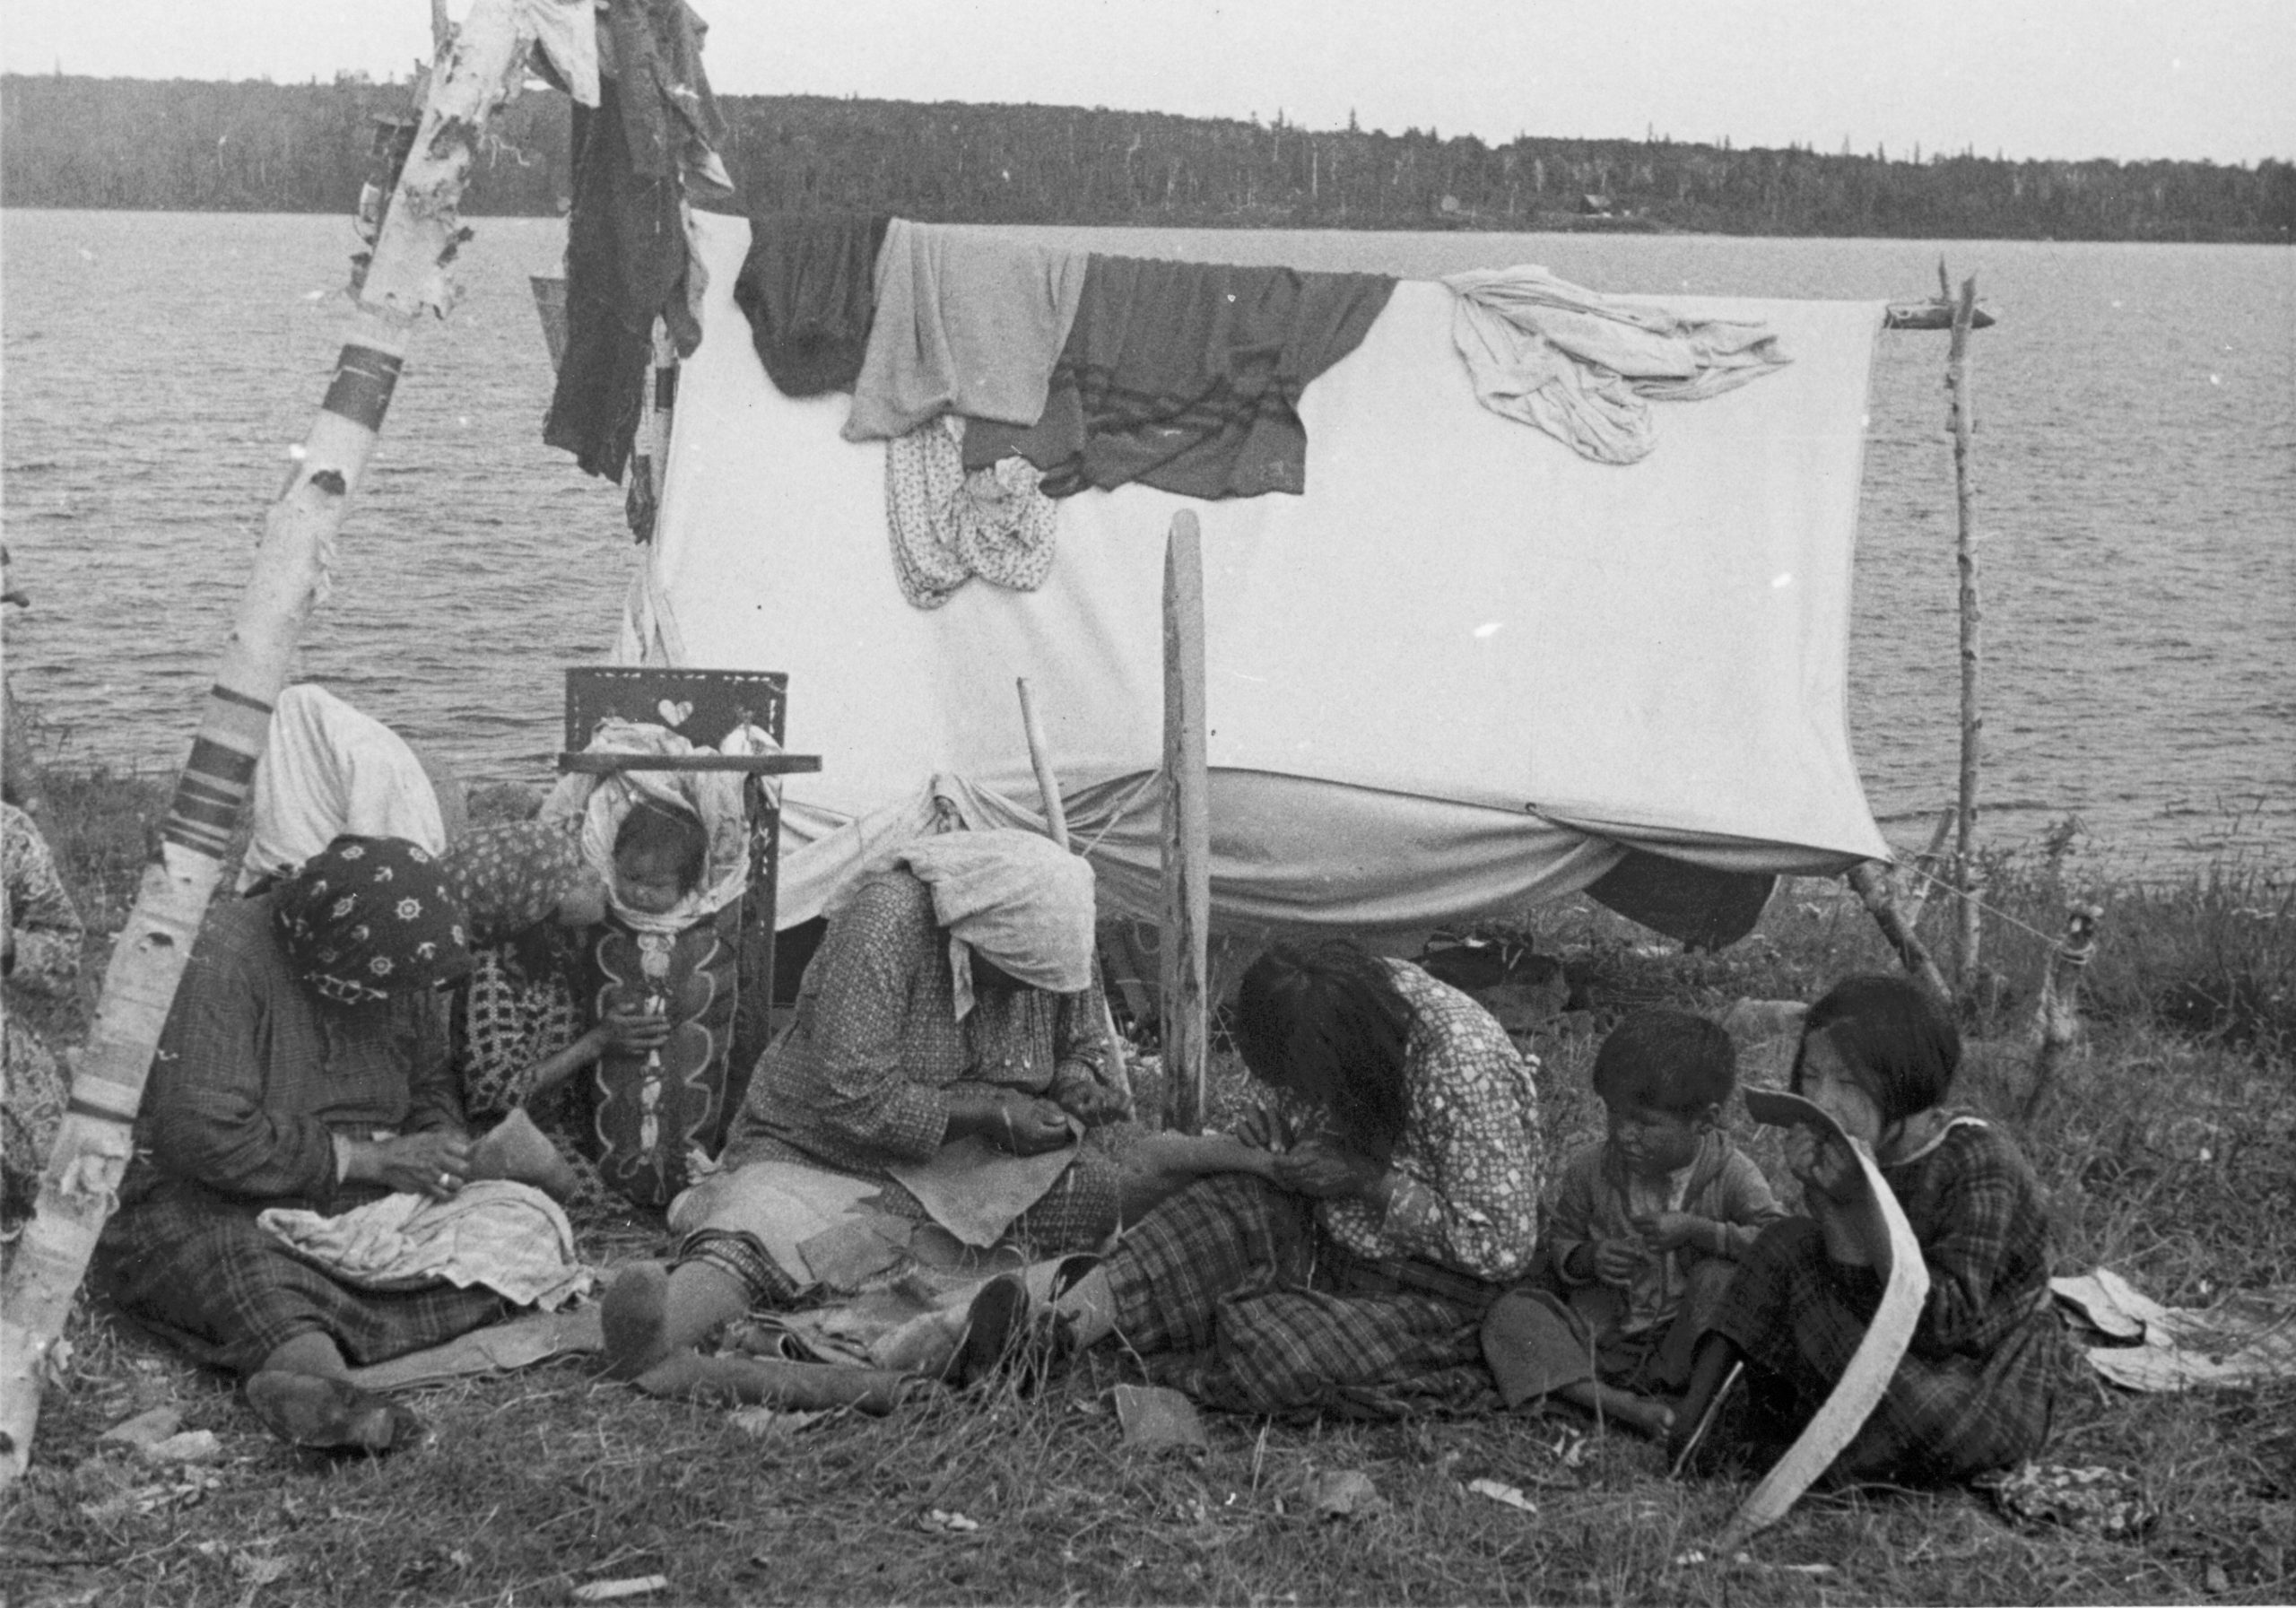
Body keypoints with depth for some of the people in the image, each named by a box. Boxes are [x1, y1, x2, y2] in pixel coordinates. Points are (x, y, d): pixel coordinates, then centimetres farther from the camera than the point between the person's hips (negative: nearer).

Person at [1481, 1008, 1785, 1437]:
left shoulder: (1731, 1176, -11)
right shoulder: (1589, 1170, -4)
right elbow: (1558, 1242, 8)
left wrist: (1696, 1231, -27)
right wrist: (1588, 1259, -16)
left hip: (1683, 1337, -2)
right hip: (1602, 1332, 2)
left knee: (1719, 1278, -31)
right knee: (1512, 1313, -21)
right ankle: (1615, 1402, -38)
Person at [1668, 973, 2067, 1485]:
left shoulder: (1976, 1162, -26)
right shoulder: (1857, 1152, -5)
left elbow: (1946, 1324, -31)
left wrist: (1860, 1204, -35)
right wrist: (1820, 1195, -23)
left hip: (1994, 1383, -6)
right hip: (1900, 1359, 6)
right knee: (1786, 1245, -7)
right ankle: (1691, 1417, -5)